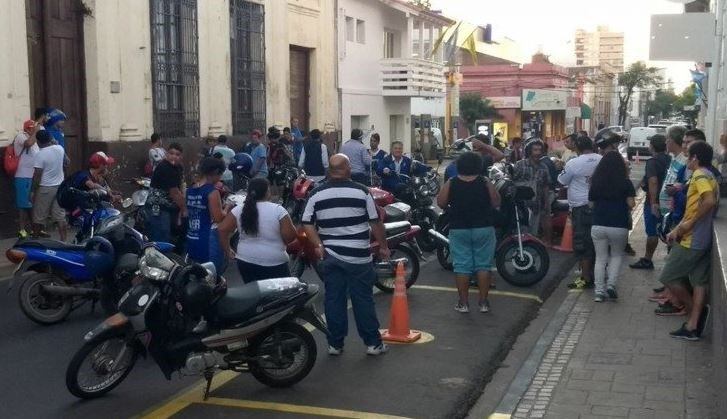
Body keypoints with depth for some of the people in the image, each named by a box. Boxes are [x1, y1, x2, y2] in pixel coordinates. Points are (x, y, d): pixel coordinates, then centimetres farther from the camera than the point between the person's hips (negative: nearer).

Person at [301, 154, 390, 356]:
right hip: (358, 256, -3)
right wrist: (383, 247, 7)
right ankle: (373, 343, 12)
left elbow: (307, 224, -1)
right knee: (363, 300, 5)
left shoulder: (316, 194, 1)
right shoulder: (361, 191, -6)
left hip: (329, 256, 3)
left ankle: (335, 344, 15)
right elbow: (375, 223, -2)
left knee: (334, 300, 9)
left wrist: (318, 245, 0)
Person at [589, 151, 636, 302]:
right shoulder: (625, 183, -5)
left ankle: (599, 291, 6)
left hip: (598, 226, 2)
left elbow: (592, 202, 5)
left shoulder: (595, 183, 1)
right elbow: (631, 204, -7)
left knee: (600, 258, 10)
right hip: (619, 226, -1)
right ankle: (611, 285, 5)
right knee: (617, 256, 19)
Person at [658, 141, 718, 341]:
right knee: (699, 282, 8)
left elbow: (709, 201, -31)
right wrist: (678, 229, 13)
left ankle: (694, 310, 8)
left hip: (691, 240, -10)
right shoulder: (710, 177, 17)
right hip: (704, 240, 10)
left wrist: (690, 224, -22)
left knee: (668, 277, 1)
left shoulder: (700, 175, -14)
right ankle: (692, 327, 10)